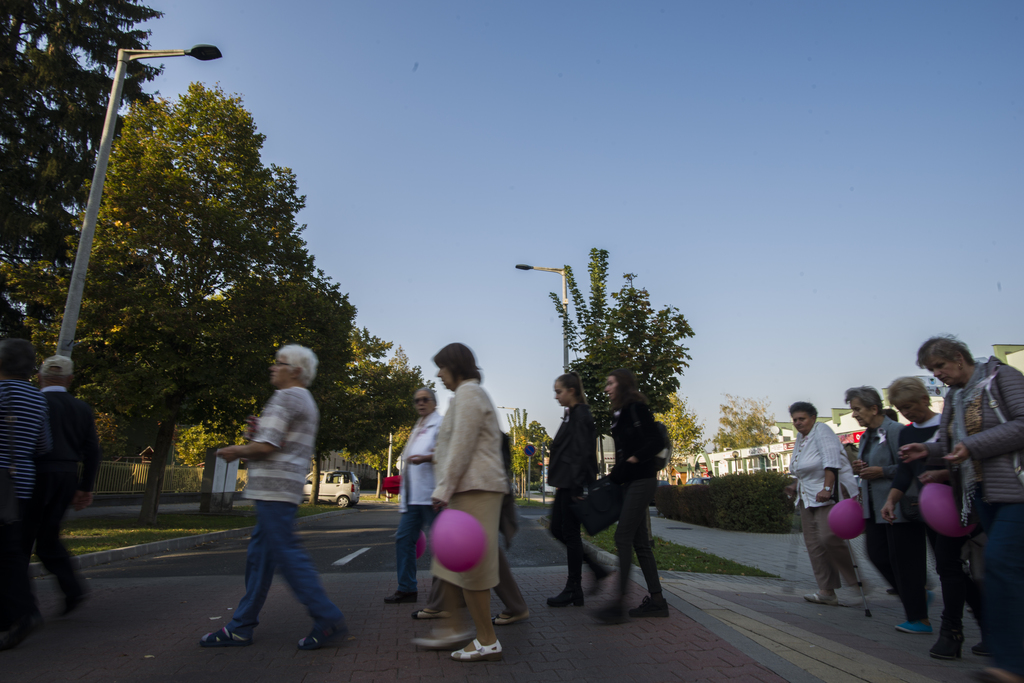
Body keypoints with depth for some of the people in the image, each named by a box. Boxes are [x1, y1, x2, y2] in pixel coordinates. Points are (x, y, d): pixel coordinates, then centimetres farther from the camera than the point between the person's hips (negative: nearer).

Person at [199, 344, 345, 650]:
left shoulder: (286, 397, -11)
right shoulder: (307, 402, 21)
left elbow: (266, 446, -18)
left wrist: (236, 451, 0)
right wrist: (259, 430, 11)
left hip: (274, 488, -11)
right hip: (285, 488, 11)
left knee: (287, 555, -8)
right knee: (259, 556, 13)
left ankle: (328, 619, -4)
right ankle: (241, 627, 20)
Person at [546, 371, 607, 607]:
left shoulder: (581, 415, -13)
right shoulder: (571, 415, 16)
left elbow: (582, 453, -20)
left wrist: (576, 488, -22)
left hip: (573, 484, -10)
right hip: (566, 484, 10)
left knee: (570, 533, -2)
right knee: (558, 530, 12)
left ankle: (574, 591, 10)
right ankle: (596, 568, 21)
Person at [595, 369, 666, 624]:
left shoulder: (637, 408, -9)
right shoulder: (619, 414, 17)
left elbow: (657, 442, -17)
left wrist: (628, 463, -17)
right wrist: (616, 472, 7)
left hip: (642, 480, -9)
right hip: (630, 482, 9)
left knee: (623, 537, -12)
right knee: (639, 541, 9)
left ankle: (618, 603, -11)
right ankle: (656, 600, 15)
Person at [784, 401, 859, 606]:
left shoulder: (821, 431, -9)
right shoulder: (800, 438, 16)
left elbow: (832, 463, -20)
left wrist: (827, 489, -26)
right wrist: (796, 485, 13)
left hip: (830, 494, -9)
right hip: (809, 498, 9)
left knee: (829, 537, -20)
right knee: (813, 543, 4)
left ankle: (855, 583, -2)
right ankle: (827, 591, 9)